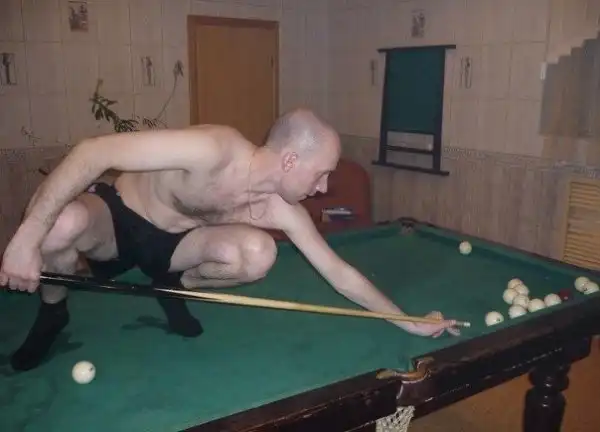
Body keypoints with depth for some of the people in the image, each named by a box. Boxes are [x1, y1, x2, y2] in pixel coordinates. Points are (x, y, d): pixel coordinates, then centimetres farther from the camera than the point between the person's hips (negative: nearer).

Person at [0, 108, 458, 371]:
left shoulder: (282, 209, -16)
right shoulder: (216, 149, -36)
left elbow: (340, 272, -7)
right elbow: (93, 152, -35)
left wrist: (409, 321, -5)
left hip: (171, 241, 4)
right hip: (113, 217, -3)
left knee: (258, 253, -27)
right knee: (61, 223, -40)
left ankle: (175, 287, 6)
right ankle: (53, 312, -4)